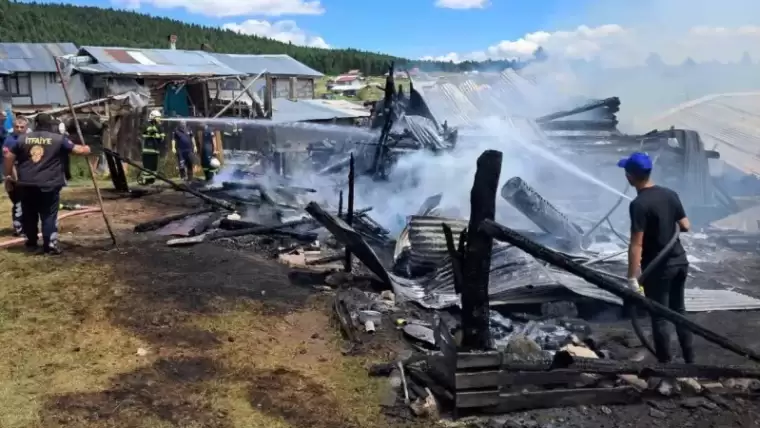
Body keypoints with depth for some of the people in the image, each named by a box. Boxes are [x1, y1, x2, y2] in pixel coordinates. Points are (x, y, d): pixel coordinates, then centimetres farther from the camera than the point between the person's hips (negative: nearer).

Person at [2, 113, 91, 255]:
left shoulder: (22, 138, 9)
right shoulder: (58, 139, -1)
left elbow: (8, 157, 10)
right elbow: (78, 150, 2)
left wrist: (8, 176, 19)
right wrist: (86, 149, 25)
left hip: (26, 184, 4)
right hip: (48, 185, -3)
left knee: (29, 215, 17)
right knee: (49, 216, 2)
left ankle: (31, 242, 30)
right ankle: (50, 244, -4)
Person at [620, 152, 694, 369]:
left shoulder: (639, 204, -20)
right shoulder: (670, 194, 0)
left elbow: (636, 245, -22)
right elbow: (686, 227, 7)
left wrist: (632, 278, -21)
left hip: (658, 268, -7)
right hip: (680, 261, 7)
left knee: (659, 318, 5)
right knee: (679, 311, 20)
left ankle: (665, 364, 13)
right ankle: (690, 360, 28)